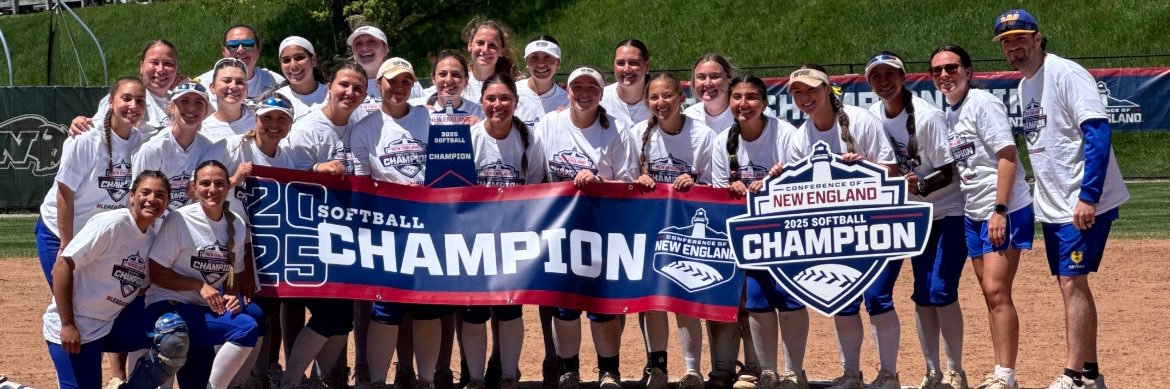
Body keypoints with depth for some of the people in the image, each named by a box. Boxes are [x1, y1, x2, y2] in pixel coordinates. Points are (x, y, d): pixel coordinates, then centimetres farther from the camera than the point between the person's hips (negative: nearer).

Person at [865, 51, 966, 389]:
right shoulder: (873, 116, -3)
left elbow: (947, 172, -21)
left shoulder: (927, 117, -21)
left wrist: (920, 186, -38)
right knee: (923, 294, 5)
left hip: (948, 212, -6)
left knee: (940, 292, -13)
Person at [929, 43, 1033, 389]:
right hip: (973, 214, 8)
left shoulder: (982, 103, -11)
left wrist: (999, 211, -22)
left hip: (1004, 211, -8)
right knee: (990, 293, 10)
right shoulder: (948, 113, 13)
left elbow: (1007, 156, -17)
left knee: (996, 290, -12)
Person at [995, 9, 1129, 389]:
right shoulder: (1024, 86, 13)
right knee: (1071, 284, 11)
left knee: (1073, 283, -10)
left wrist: (1088, 196, -27)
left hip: (1085, 202, -9)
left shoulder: (1066, 74, -14)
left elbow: (1098, 132, -22)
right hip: (1053, 205, 9)